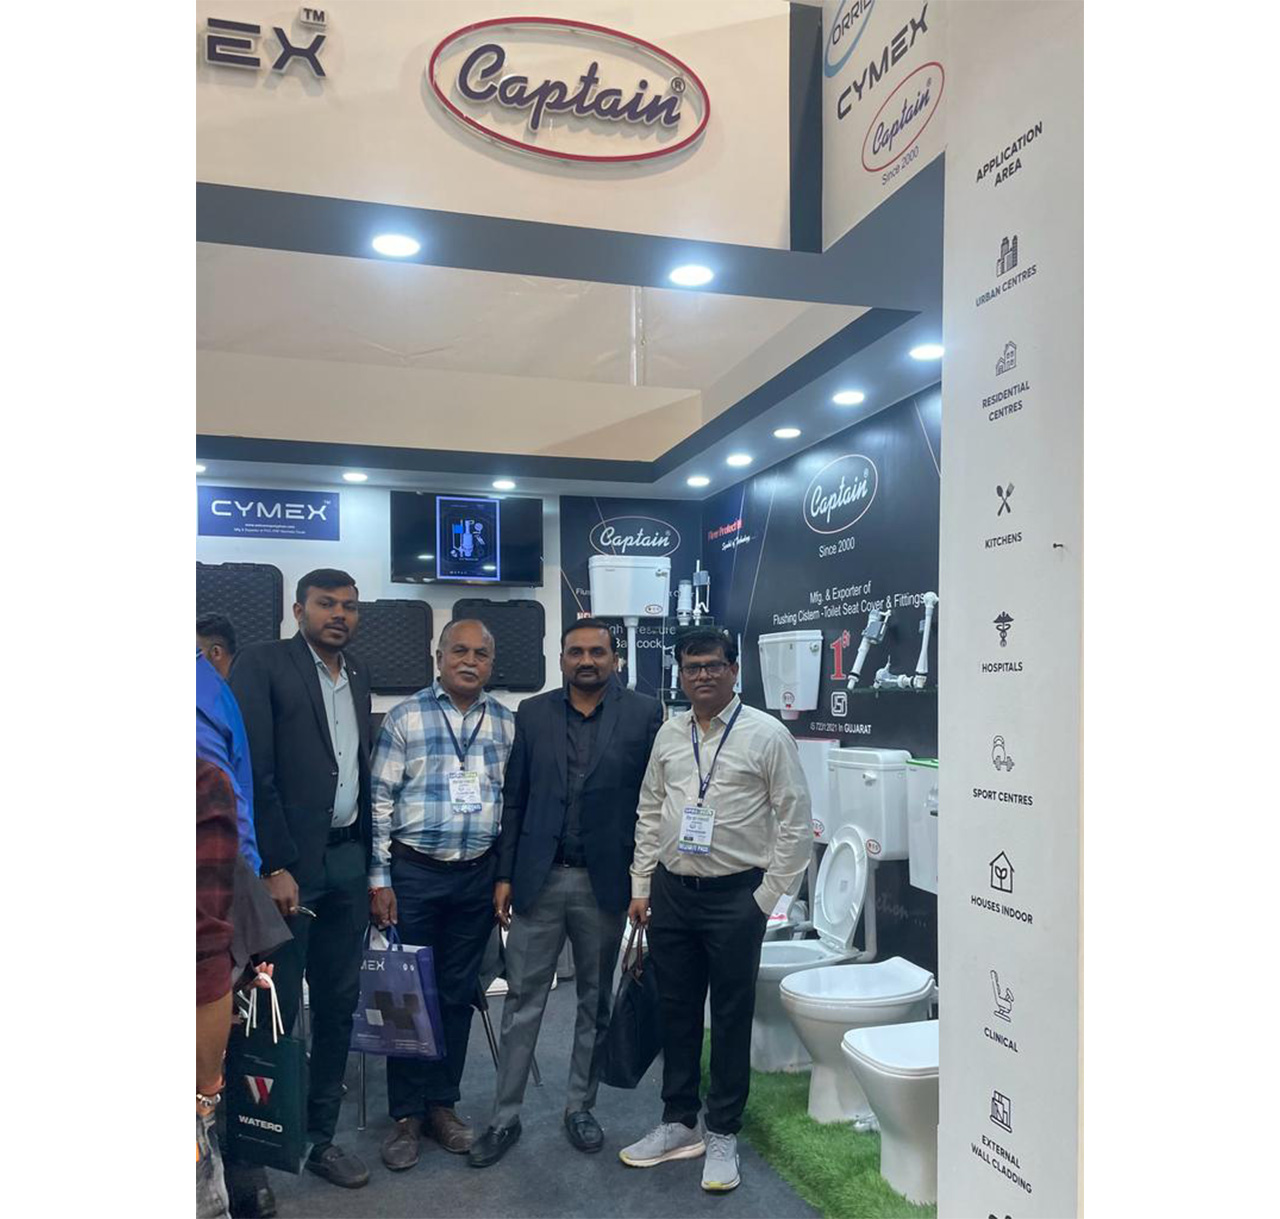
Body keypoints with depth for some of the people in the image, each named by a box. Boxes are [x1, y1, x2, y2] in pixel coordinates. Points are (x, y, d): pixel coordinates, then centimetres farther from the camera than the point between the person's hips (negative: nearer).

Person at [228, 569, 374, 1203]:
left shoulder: (358, 677, 13)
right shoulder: (262, 664, -6)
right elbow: (252, 770, -12)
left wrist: (371, 860, 9)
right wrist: (275, 866, -16)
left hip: (347, 860, 6)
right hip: (287, 864, -6)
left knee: (338, 1005, 12)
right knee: (275, 1009, -1)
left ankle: (321, 1137, 27)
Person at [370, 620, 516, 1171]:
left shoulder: (507, 724, 4)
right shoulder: (404, 717, -3)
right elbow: (380, 800, -4)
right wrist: (380, 879, -8)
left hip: (477, 877, 3)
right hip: (413, 872, -2)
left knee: (458, 995, 12)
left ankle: (443, 1104, 27)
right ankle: (406, 1114, 20)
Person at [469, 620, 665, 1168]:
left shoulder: (644, 713, -3)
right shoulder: (532, 714, 3)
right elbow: (514, 800, 5)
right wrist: (504, 875, 3)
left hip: (605, 882, -1)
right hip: (539, 879, 1)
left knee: (595, 1003, 14)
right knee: (522, 1001, 7)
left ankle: (580, 1106, 32)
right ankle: (505, 1118, 21)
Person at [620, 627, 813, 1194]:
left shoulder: (767, 734, -8)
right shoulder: (669, 733, 6)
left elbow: (795, 824, -7)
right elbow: (649, 813, 12)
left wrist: (766, 898, -9)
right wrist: (641, 886, 8)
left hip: (735, 895, -4)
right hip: (671, 891, 5)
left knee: (732, 1016, 7)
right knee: (676, 1011, 15)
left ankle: (722, 1134, 24)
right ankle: (678, 1123, 31)